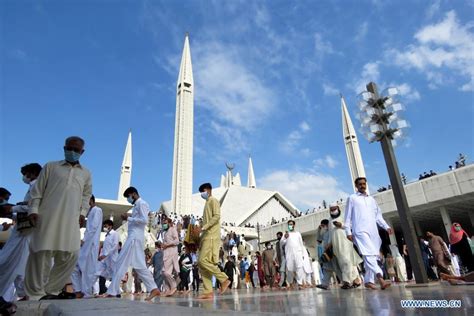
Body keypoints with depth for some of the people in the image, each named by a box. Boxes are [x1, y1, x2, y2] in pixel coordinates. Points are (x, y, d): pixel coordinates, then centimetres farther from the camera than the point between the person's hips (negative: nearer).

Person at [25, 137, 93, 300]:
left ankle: (52, 290, 14)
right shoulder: (50, 166, 12)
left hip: (71, 220, 3)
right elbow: (37, 190, 8)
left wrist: (82, 213, 6)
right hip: (47, 217, -2)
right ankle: (35, 294, 7)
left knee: (70, 255, -1)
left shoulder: (86, 174, 18)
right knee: (42, 253, -4)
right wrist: (33, 210, -5)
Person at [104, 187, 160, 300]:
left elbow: (144, 220, -18)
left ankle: (113, 291, -1)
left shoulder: (141, 203, -6)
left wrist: (129, 218, -12)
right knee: (139, 265, 7)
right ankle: (153, 289, 6)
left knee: (121, 263, -6)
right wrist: (128, 218, 8)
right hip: (134, 237, 10)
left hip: (135, 237, -10)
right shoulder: (137, 205, 23)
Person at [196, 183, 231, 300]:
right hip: (206, 237, 9)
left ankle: (224, 279, -6)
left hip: (211, 236, -9)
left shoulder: (213, 201, 0)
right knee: (201, 263, 1)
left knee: (203, 261, -17)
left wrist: (204, 227, -21)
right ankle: (208, 291, 0)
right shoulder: (207, 203, 25)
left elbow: (216, 216, -15)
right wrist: (201, 241, 18)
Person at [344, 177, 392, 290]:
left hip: (373, 231, 5)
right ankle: (380, 279, -28)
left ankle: (368, 281, 10)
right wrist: (348, 231, -3)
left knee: (371, 256, 3)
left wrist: (386, 227, 7)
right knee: (368, 255, -18)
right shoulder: (352, 198, 9)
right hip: (360, 231, -5)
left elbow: (378, 215, 22)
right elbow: (348, 216, 5)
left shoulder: (371, 199, 23)